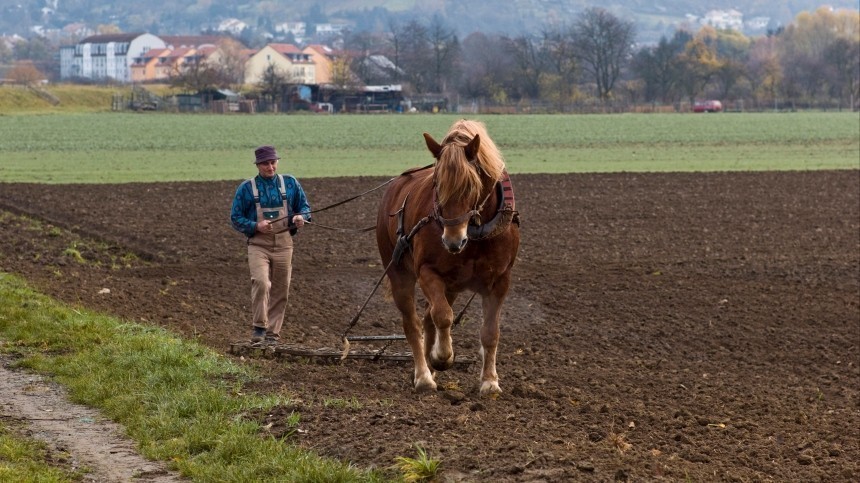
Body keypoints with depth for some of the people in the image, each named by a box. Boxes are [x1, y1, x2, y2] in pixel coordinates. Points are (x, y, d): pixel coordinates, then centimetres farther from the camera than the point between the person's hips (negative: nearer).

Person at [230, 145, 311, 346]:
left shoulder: (290, 183, 8)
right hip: (258, 245, -3)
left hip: (284, 245, 3)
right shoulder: (247, 188, 2)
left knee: (280, 291, 4)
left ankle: (272, 333, 14)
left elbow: (305, 207, 16)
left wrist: (300, 217, -8)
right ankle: (259, 328, -18)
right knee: (261, 282, -24)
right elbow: (235, 218, 3)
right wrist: (256, 226, -14)